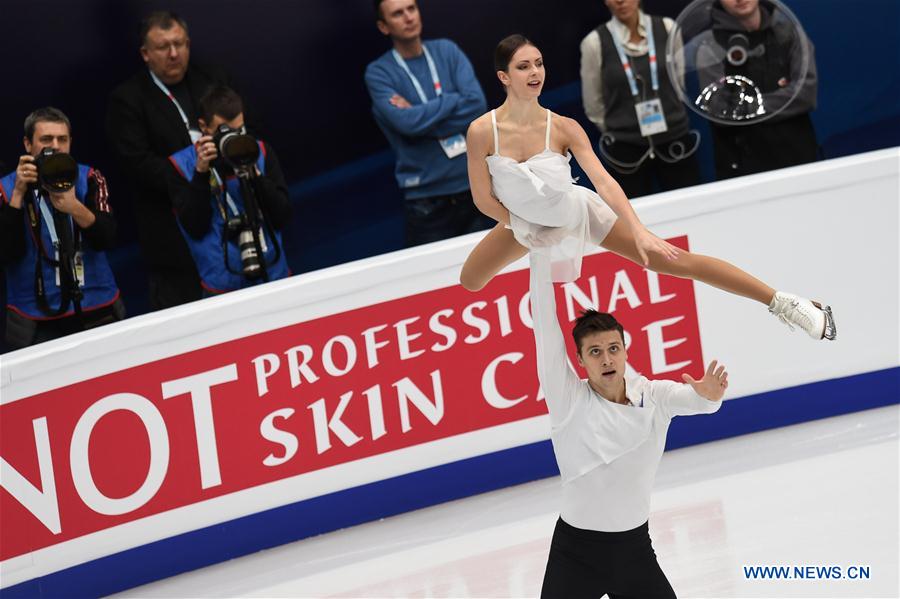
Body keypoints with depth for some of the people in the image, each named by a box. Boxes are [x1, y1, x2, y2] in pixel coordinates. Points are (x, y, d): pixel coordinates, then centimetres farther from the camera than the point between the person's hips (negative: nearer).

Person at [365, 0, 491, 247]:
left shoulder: (447, 51, 6)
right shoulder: (378, 73, -4)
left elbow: (477, 104, -7)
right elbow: (407, 123, -19)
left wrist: (421, 117, -12)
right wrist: (454, 99, -8)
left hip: (473, 184, 3)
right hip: (426, 198, -3)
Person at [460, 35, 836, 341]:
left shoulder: (564, 128, -24)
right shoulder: (482, 131, -25)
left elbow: (603, 181, -31)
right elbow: (483, 199, -15)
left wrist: (639, 232, -42)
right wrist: (526, 227, -6)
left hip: (581, 213, -2)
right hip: (526, 223, 2)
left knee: (679, 262, -10)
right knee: (470, 281, 15)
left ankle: (784, 304, -9)